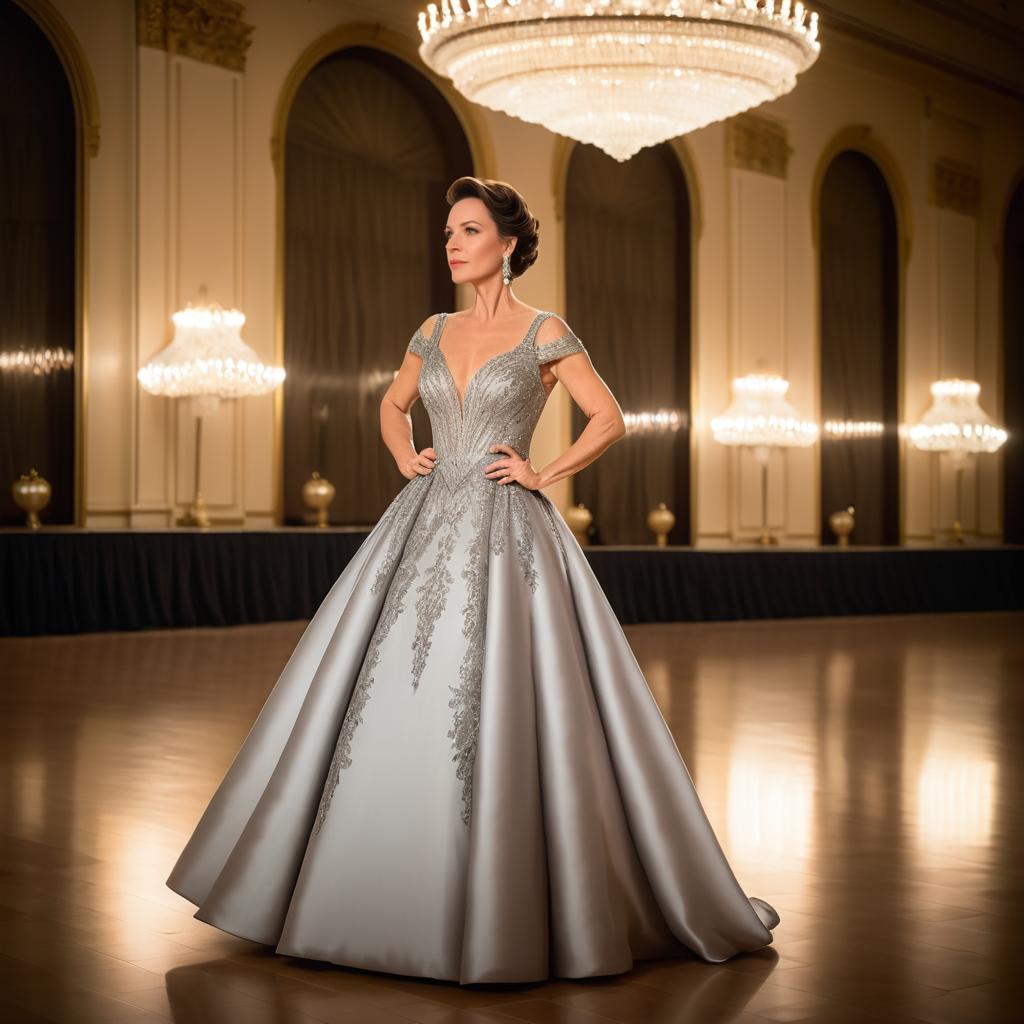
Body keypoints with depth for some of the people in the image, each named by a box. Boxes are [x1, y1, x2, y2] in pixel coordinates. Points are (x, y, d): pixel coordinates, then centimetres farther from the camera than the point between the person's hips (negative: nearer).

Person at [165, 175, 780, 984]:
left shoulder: (545, 333, -1)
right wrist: (407, 460, 11)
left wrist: (545, 475, -6)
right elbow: (393, 406, 28)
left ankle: (506, 911, 6)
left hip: (506, 533, -5)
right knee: (392, 706, 4)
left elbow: (609, 420, 0)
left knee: (500, 712, -7)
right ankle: (383, 894, 17)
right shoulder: (434, 332, 13)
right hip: (426, 526, 5)